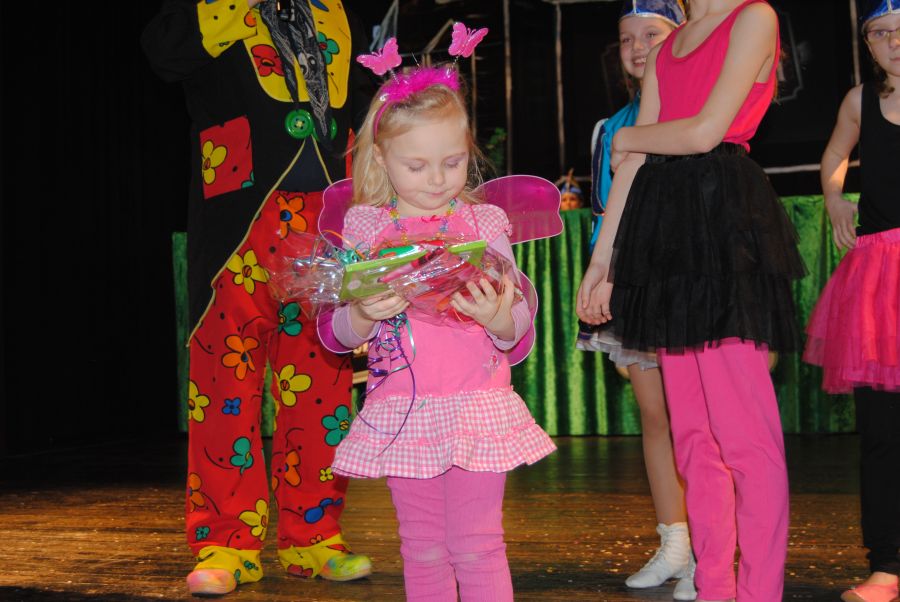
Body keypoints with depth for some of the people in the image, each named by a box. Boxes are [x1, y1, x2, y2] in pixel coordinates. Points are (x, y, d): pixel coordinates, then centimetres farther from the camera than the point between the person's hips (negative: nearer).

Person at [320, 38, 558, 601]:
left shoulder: (484, 222, 1)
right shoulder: (365, 228, 3)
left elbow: (518, 330, 0)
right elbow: (338, 333, 3)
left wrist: (498, 317, -23)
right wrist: (364, 315, -19)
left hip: (477, 407, -1)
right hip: (402, 413, 2)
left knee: (477, 546, 0)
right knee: (423, 549, 11)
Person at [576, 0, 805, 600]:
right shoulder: (667, 48, 21)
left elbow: (706, 131, -10)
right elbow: (632, 163, 17)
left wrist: (630, 137, 7)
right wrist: (602, 259, 15)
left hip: (724, 216, -8)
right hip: (665, 228, 8)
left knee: (742, 428, -9)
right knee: (692, 432, 7)